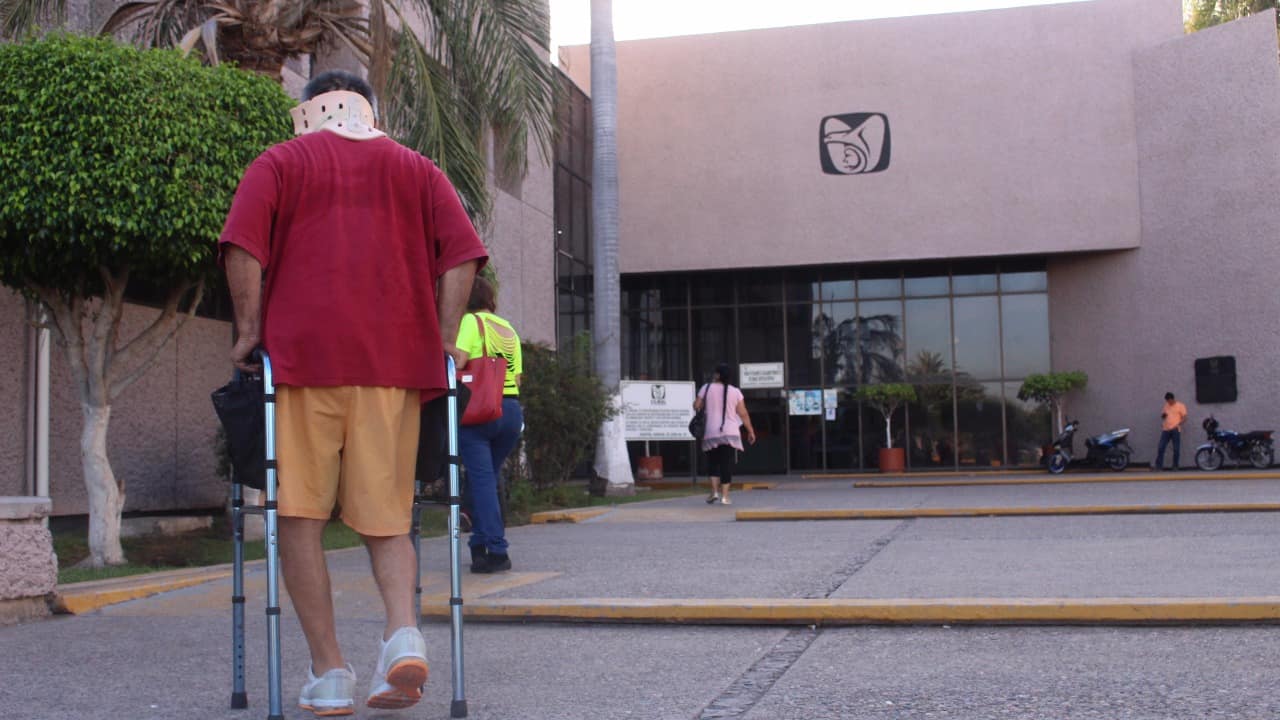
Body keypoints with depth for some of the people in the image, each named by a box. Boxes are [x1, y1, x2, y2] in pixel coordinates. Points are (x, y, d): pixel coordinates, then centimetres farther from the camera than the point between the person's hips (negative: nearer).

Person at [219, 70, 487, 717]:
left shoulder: (282, 162, 13)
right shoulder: (416, 169, 19)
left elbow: (242, 245, -4)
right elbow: (462, 254, 6)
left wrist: (249, 331, 1)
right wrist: (444, 340, 7)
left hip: (303, 354, -2)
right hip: (396, 361, 2)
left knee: (300, 515, 4)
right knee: (385, 517, 9)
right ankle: (404, 633, -13)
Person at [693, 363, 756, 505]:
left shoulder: (706, 388, -1)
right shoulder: (735, 392, 0)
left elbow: (697, 406, 2)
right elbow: (743, 414, 0)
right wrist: (751, 431, 8)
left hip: (712, 433, 0)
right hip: (730, 433, 0)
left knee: (713, 462, 13)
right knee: (727, 464, 2)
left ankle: (715, 491, -2)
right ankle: (725, 496, -1)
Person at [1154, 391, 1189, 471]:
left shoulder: (1180, 406, 2)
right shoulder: (1165, 406, 15)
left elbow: (1184, 418, -2)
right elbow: (1162, 416, 25)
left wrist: (1177, 425, -17)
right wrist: (1163, 415, 1)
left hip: (1175, 430, -4)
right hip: (1165, 430, 4)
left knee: (1176, 449, 0)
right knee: (1161, 448, -3)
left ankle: (1175, 466, 9)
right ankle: (1158, 466, -1)